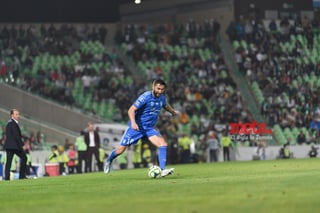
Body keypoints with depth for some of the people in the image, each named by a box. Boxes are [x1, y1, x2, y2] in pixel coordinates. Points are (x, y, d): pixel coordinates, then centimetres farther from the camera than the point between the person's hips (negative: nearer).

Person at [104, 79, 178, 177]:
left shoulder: (162, 97, 1)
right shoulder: (146, 97, -20)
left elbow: (165, 105, 28)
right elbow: (131, 110, -24)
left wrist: (173, 112, 45)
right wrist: (133, 122, -40)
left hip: (149, 128, 5)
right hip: (136, 127, -5)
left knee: (163, 144, -20)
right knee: (120, 150, 3)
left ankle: (163, 170, -24)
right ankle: (109, 160, 35)